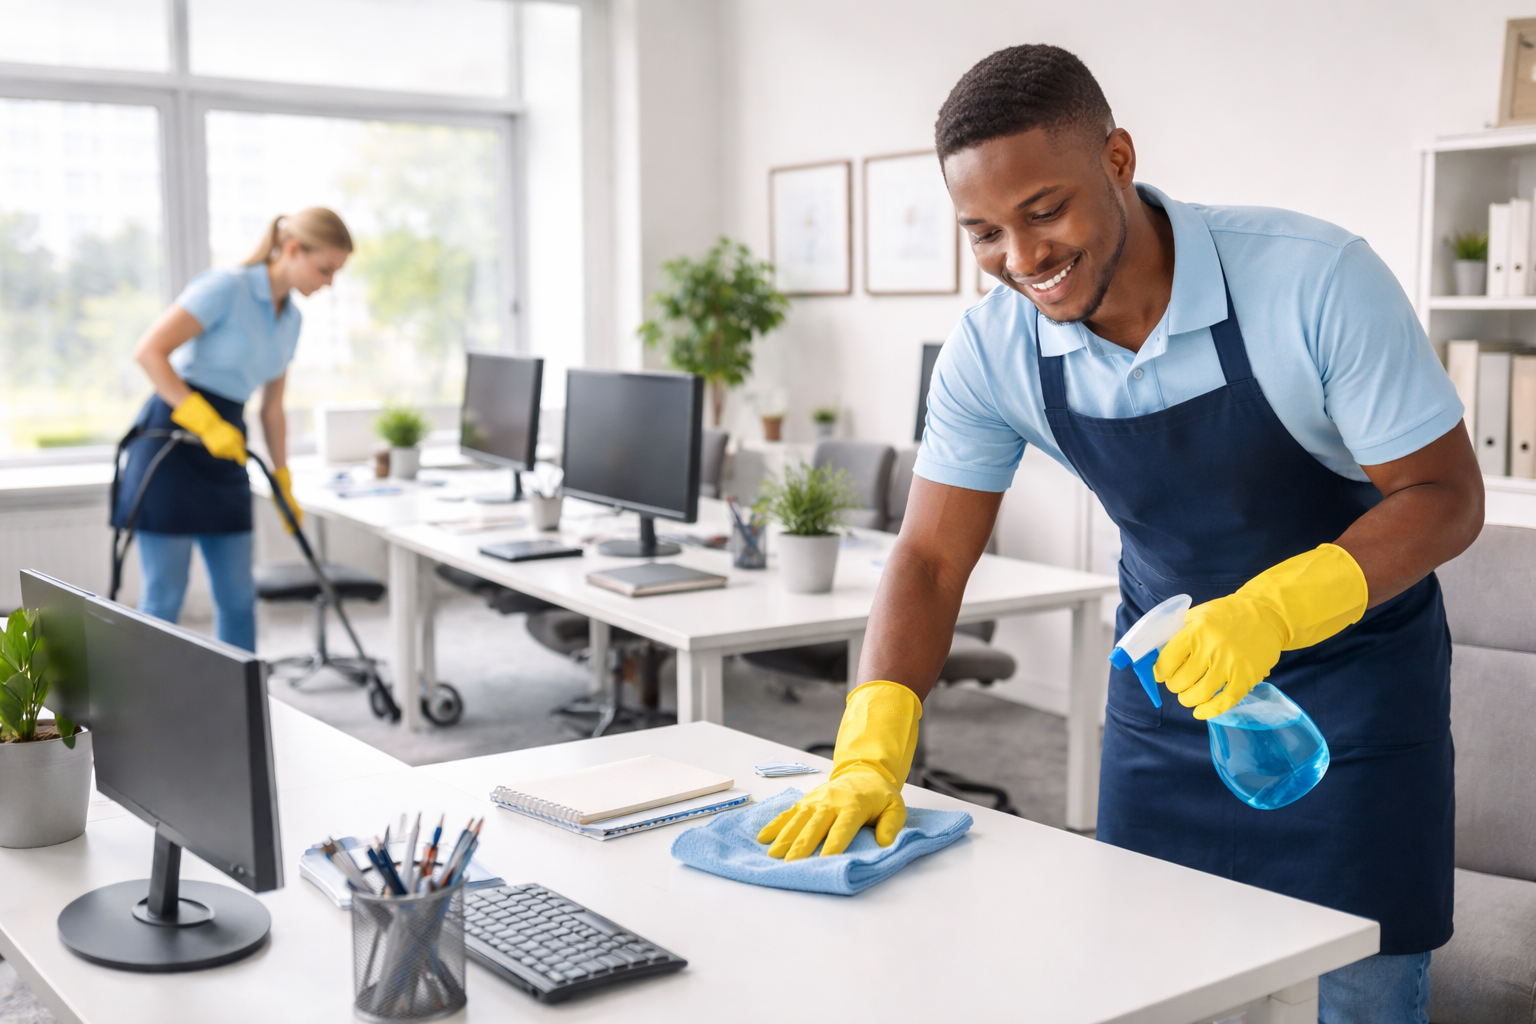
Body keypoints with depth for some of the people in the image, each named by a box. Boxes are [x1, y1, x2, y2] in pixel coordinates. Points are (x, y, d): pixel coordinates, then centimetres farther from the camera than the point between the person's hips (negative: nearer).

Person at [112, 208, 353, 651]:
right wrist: (205, 422, -24)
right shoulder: (227, 287, -14)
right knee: (164, 595, -5)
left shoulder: (290, 319, 11)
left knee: (238, 595, 7)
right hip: (172, 438, -8)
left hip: (224, 452, 8)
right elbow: (149, 351, -20)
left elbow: (271, 409, 18)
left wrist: (283, 482, 18)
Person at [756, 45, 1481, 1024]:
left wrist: (1272, 610, -36)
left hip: (1352, 667, -3)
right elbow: (931, 558, -10)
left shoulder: (1316, 280, -27)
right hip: (1168, 665, 3)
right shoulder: (992, 352, -16)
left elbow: (1445, 495, -20)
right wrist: (869, 757, -23)